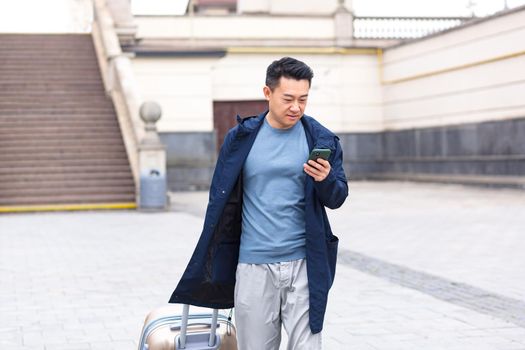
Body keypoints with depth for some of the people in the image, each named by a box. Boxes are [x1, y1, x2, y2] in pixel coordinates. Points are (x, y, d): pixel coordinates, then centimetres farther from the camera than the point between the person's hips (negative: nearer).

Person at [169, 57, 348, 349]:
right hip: (253, 266, 1)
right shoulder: (241, 138, 3)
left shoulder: (322, 139, 2)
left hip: (304, 265, -1)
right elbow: (221, 200, 9)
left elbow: (338, 199, 6)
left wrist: (326, 180, -18)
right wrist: (211, 264, 9)